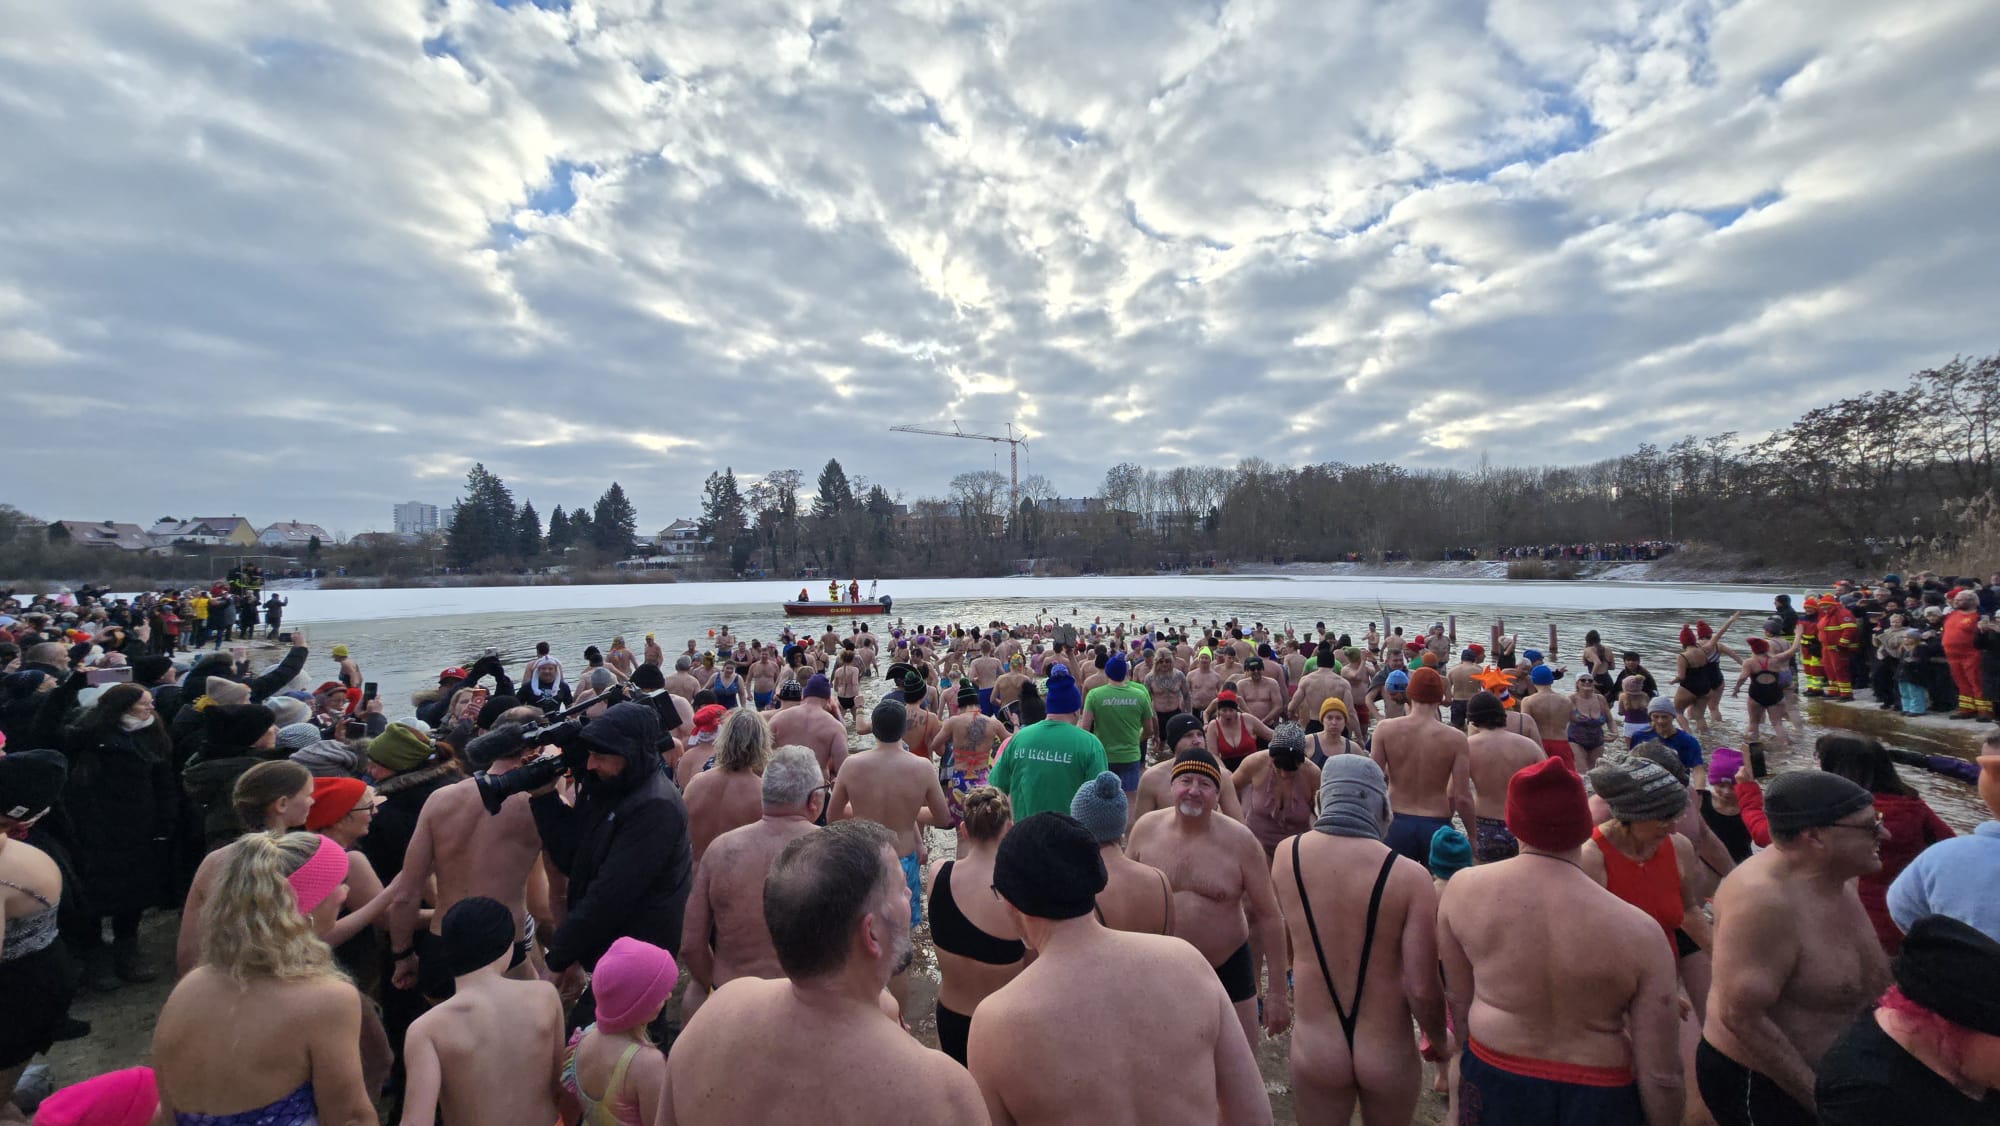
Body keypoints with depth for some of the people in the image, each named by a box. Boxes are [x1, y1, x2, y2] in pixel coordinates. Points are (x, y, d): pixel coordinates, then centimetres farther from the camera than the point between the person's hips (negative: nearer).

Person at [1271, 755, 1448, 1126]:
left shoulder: (1286, 855, -10)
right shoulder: (1410, 877, -19)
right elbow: (1422, 988, -15)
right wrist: (1439, 1039, 5)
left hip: (1316, 1048, 1)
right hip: (1387, 1052, 0)